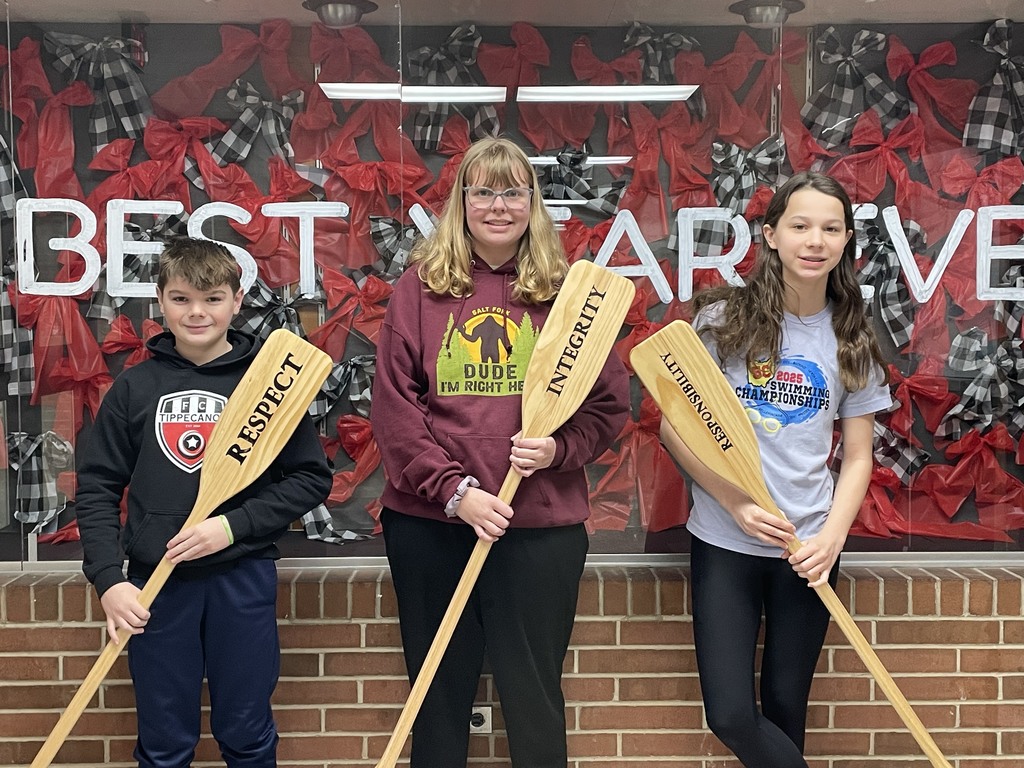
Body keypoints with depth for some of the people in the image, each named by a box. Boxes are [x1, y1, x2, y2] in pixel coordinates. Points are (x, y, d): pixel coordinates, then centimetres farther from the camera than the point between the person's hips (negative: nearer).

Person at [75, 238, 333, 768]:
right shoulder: (133, 387, 2)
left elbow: (312, 477, -2)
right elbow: (97, 488, 5)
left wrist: (233, 525, -13)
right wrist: (108, 580, -5)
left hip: (243, 578, -1)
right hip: (154, 582, 1)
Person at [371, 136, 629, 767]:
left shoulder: (564, 291, 2)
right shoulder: (420, 288, 2)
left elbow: (609, 405, 4)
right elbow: (394, 408, -4)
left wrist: (558, 449, -15)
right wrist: (455, 490, -13)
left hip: (541, 527, 0)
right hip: (429, 525, 1)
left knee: (535, 697, 11)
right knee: (439, 696, 15)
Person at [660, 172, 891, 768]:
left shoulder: (852, 339, 3)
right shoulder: (723, 318, -5)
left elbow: (858, 457, 5)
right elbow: (674, 426, -5)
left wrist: (830, 539, -9)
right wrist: (734, 503, -15)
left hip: (809, 549, 2)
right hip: (725, 541, -1)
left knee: (785, 708, 11)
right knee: (730, 715, -3)